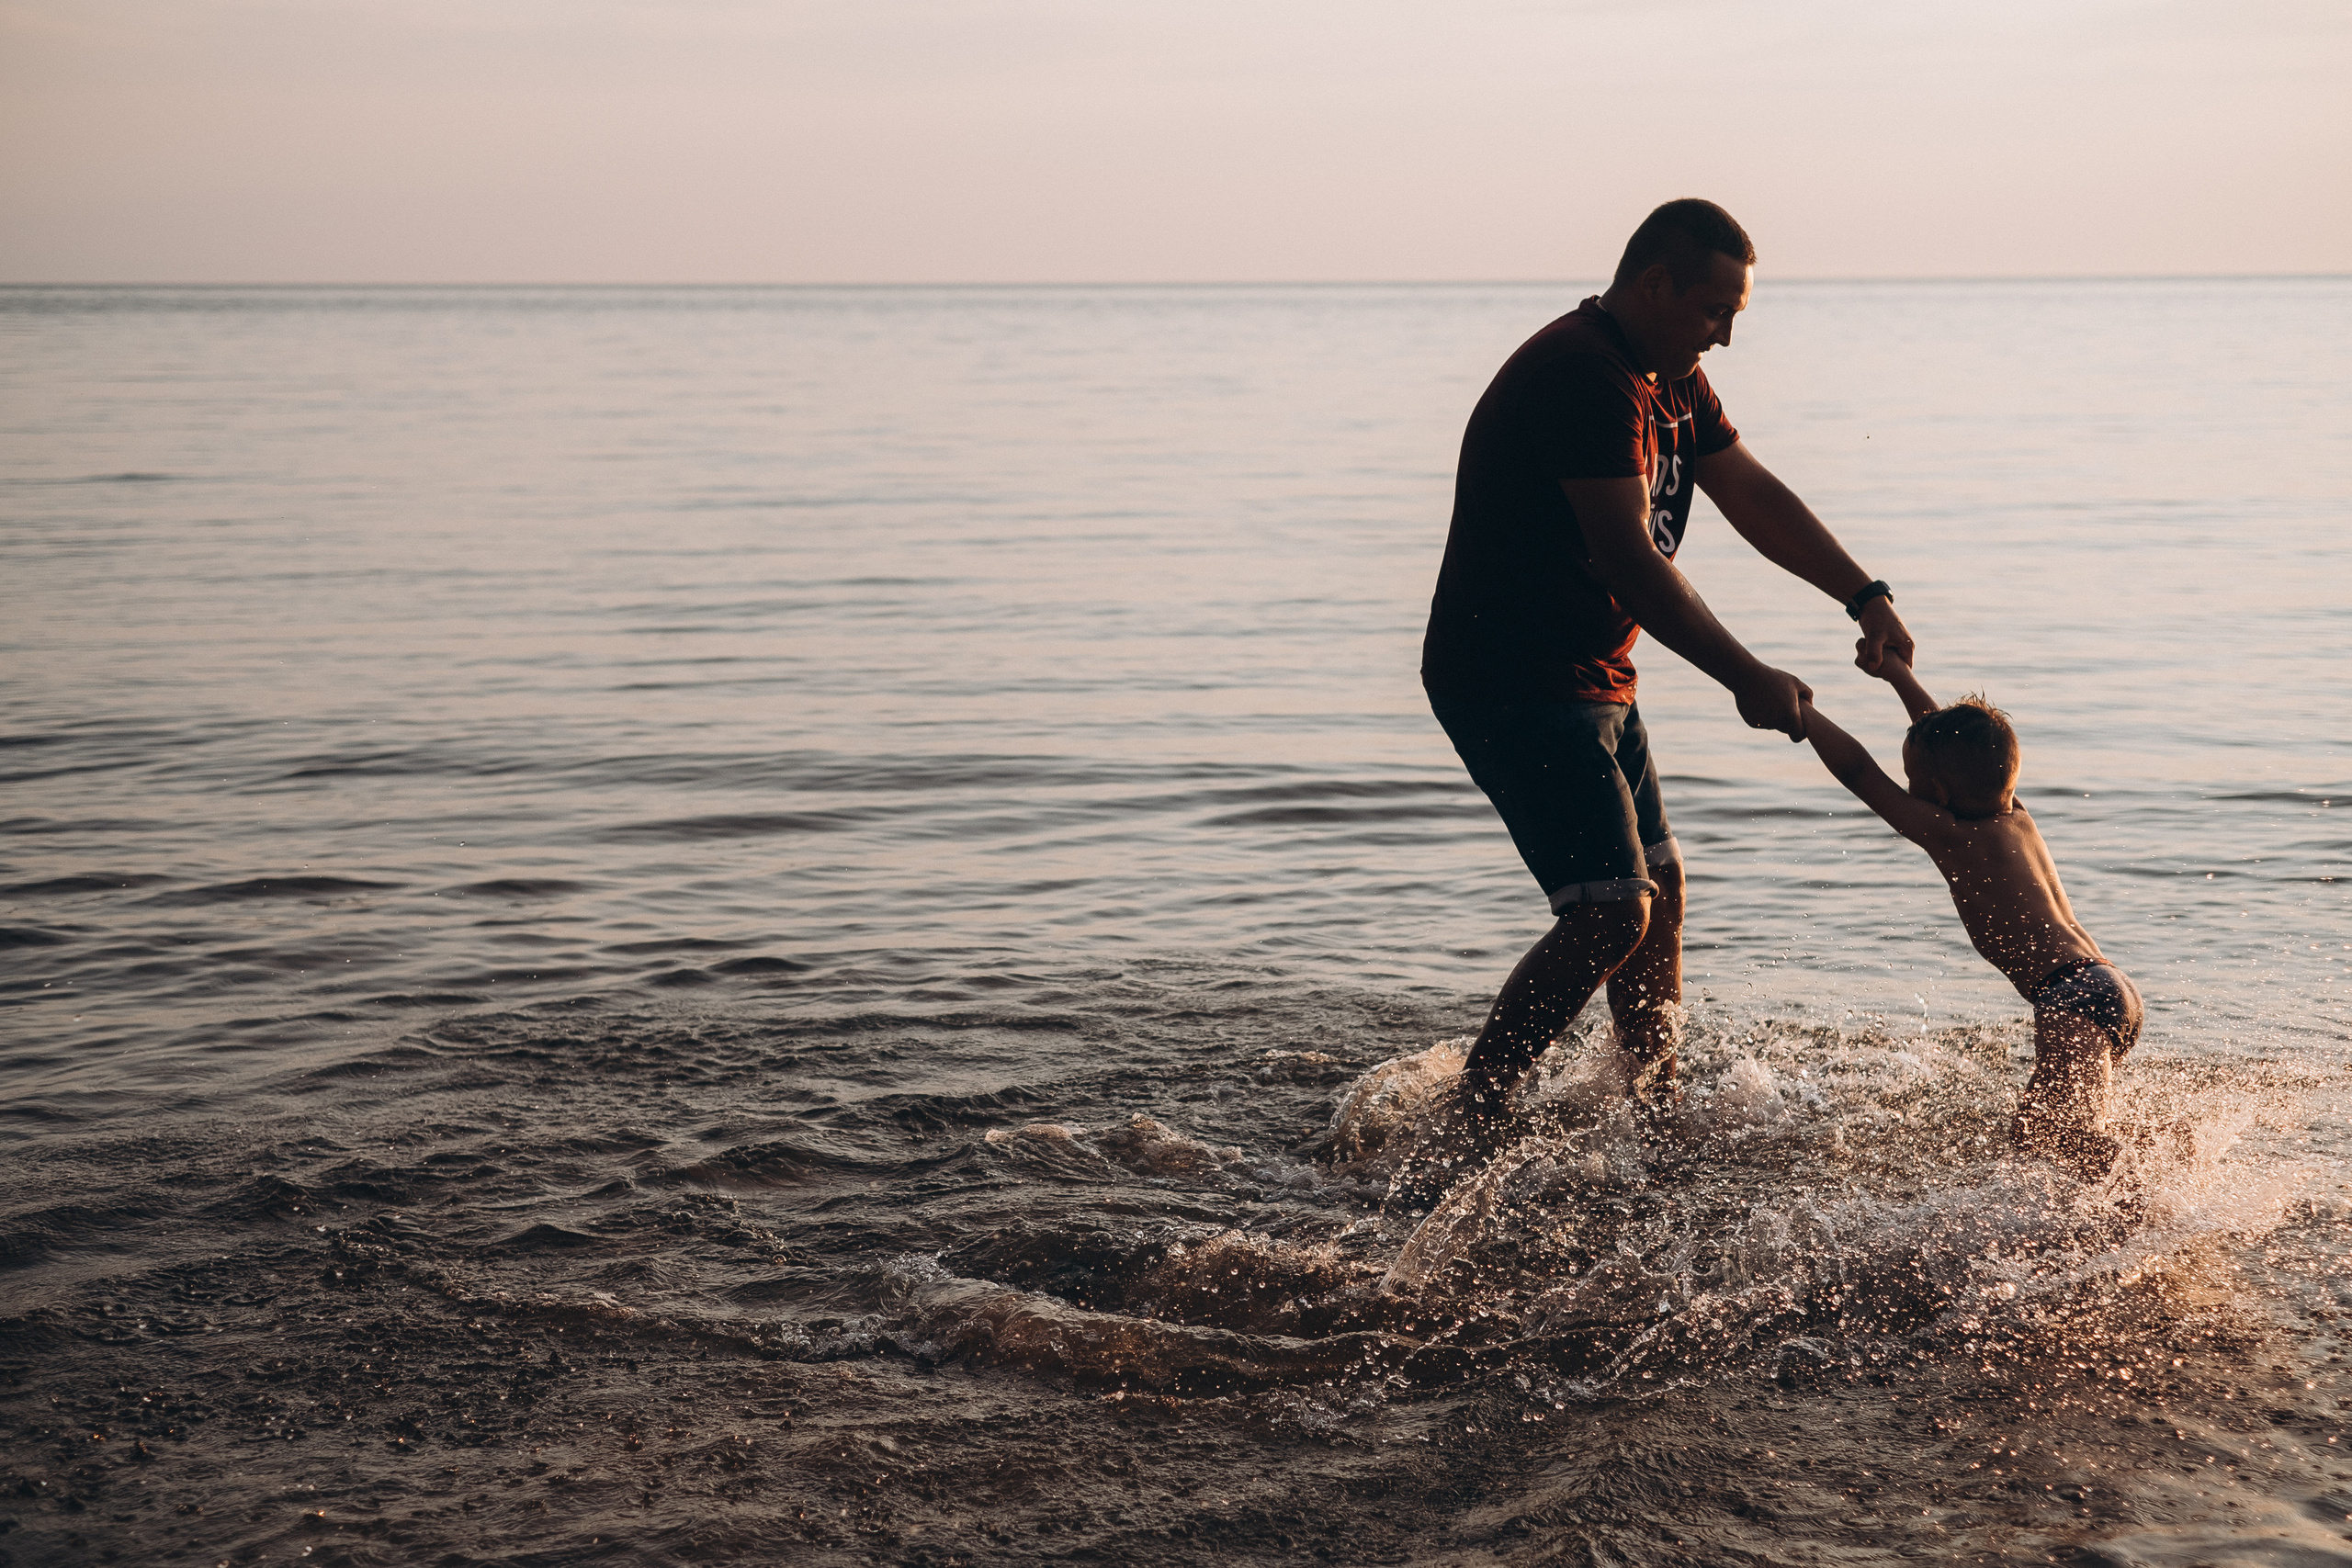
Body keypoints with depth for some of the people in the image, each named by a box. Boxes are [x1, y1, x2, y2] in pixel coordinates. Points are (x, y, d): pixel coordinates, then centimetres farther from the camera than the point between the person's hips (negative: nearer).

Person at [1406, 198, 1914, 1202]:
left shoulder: (1669, 378, 12)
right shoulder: (1579, 375, -22)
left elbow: (1753, 495, 19)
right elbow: (1627, 557, -26)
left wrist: (1864, 597, 11)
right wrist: (1743, 678, -25)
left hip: (1589, 683, 11)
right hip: (1511, 686, -11)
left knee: (1658, 886, 19)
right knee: (1610, 911, -20)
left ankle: (1659, 1119, 34)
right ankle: (1450, 1151, -18)